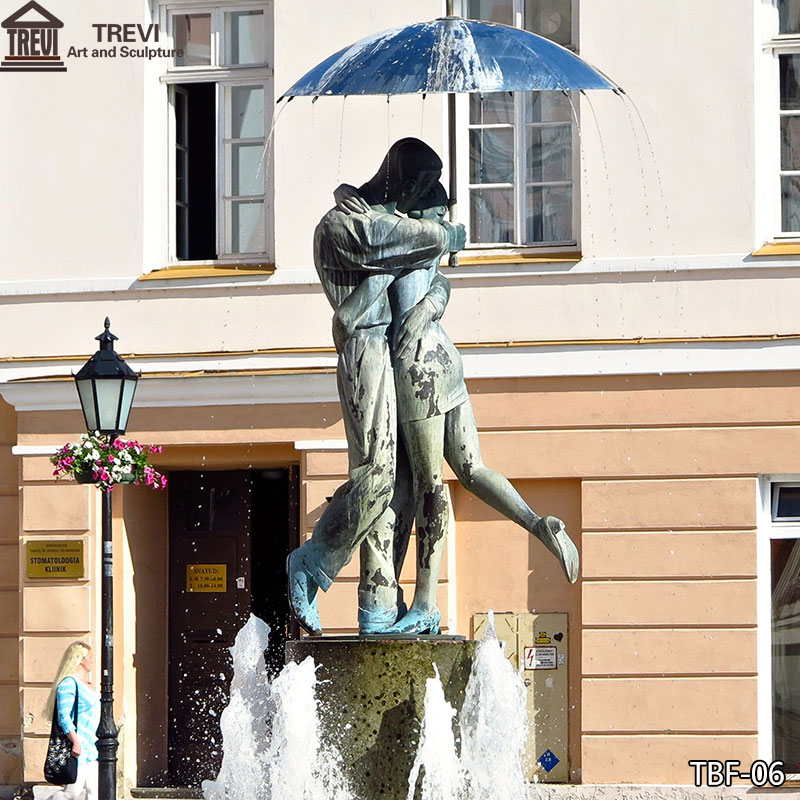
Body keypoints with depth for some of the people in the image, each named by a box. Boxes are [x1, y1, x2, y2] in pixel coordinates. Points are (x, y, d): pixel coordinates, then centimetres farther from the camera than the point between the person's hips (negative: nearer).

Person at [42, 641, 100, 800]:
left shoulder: (84, 684, 16)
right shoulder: (69, 683, -14)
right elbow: (64, 716, -21)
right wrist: (76, 742, -26)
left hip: (91, 749, 9)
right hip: (78, 748, -9)